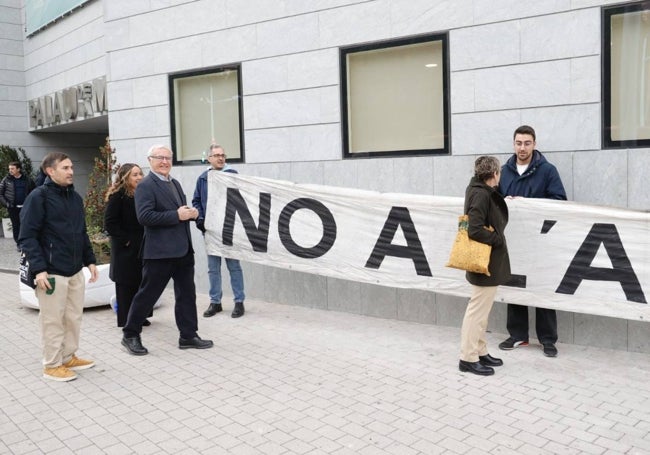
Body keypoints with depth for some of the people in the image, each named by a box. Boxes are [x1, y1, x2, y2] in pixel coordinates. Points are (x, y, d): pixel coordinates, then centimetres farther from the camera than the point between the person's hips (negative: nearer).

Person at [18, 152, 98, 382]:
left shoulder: (75, 197, 12)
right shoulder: (38, 197, -10)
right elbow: (27, 237, -13)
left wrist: (90, 260, 14)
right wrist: (39, 268, -20)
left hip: (76, 270, 7)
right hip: (52, 272, -7)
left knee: (74, 317, 14)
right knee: (53, 320, 3)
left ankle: (69, 357, 29)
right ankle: (52, 365, 15)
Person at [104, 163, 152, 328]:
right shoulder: (118, 195, -11)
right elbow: (109, 222, -15)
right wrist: (125, 240, -15)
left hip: (141, 246, 6)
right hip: (125, 248, -6)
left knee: (141, 282, 11)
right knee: (126, 285, 1)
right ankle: (126, 320, 11)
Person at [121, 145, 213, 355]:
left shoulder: (175, 183, 16)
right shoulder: (146, 186, -10)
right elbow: (144, 216, -21)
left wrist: (192, 212, 2)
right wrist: (177, 215, -22)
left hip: (183, 249, 8)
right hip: (160, 251, -8)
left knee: (187, 294, 11)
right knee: (147, 294, 3)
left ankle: (188, 335, 21)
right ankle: (130, 335, 19)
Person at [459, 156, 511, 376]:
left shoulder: (480, 190, 10)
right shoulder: (481, 194, -20)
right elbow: (475, 230, -26)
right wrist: (498, 240, -16)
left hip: (487, 261, 10)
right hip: (486, 261, -10)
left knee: (481, 309, 17)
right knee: (478, 310, -2)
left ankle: (480, 352, 28)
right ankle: (468, 358, 6)